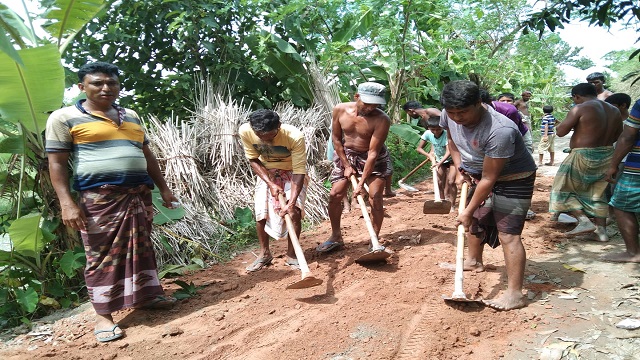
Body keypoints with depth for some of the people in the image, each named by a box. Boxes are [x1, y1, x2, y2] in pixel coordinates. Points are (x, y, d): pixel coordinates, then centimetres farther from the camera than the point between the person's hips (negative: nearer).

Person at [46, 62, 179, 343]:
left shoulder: (131, 117, 15)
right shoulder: (64, 118, -1)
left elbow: (147, 155, 20)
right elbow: (56, 163, -5)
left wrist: (163, 188, 16)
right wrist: (67, 203, -14)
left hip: (139, 195, 6)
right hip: (100, 198, -5)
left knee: (140, 248, 13)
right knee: (103, 255, -1)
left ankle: (146, 295, 28)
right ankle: (103, 314, 10)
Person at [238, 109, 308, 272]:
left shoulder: (295, 136, -36)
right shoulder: (245, 131, -27)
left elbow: (299, 172, -32)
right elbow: (253, 160, -12)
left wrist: (291, 202, -42)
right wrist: (270, 183, -23)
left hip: (292, 173, -2)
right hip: (266, 173, 3)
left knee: (295, 211, -15)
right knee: (261, 212, -3)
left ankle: (291, 254, 4)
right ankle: (264, 253, 18)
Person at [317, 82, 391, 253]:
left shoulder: (381, 120, -28)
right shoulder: (340, 110, -17)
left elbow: (373, 153, -28)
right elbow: (336, 138, -5)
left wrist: (361, 182, -30)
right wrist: (346, 165, -7)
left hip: (374, 159, -3)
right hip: (346, 155, 3)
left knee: (375, 198, -11)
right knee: (334, 195, 0)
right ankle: (336, 237, 17)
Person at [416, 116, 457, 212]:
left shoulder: (447, 135, -31)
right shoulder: (428, 134, -18)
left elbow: (448, 152, -40)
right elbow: (419, 148, -10)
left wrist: (439, 163, -53)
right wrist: (430, 156, -23)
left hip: (452, 159, -4)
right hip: (439, 159, 5)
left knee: (451, 182, -15)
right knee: (440, 183, 1)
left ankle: (452, 205, -3)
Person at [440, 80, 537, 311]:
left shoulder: (500, 130, -38)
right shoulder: (450, 116, -16)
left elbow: (489, 179, -31)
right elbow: (452, 140, 8)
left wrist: (467, 212, -25)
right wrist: (459, 164, -8)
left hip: (513, 179, -8)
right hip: (482, 174, 8)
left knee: (508, 234, -14)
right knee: (475, 221, 22)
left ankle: (515, 294, -8)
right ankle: (474, 262, 46)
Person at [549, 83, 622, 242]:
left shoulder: (580, 109, -13)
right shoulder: (614, 110, 8)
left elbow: (560, 132, -13)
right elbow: (616, 136, 16)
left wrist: (566, 124, 8)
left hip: (583, 157, -7)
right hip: (606, 156, 7)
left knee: (564, 189, 8)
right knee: (598, 193, 17)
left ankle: (584, 221, -2)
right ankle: (601, 230, 18)